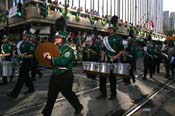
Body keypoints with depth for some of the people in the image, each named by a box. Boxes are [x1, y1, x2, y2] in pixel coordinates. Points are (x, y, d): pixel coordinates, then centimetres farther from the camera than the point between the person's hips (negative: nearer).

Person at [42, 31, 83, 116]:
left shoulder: (68, 50, -13)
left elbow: (63, 62, -28)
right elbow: (52, 62, 14)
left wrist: (52, 58, -22)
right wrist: (47, 56, -7)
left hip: (65, 76, -7)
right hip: (55, 75, 7)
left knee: (68, 94, 10)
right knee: (51, 96, 11)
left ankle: (78, 107, 34)